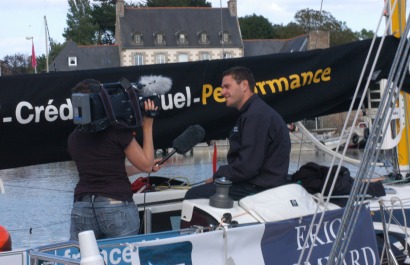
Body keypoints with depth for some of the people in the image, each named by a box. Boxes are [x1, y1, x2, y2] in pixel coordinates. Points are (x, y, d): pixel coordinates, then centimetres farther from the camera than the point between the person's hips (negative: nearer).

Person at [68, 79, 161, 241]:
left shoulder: (74, 138, 11)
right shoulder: (118, 131, -5)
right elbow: (146, 164, 4)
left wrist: (139, 168, 33)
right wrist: (147, 127, 9)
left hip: (82, 209, 4)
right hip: (117, 207, -4)